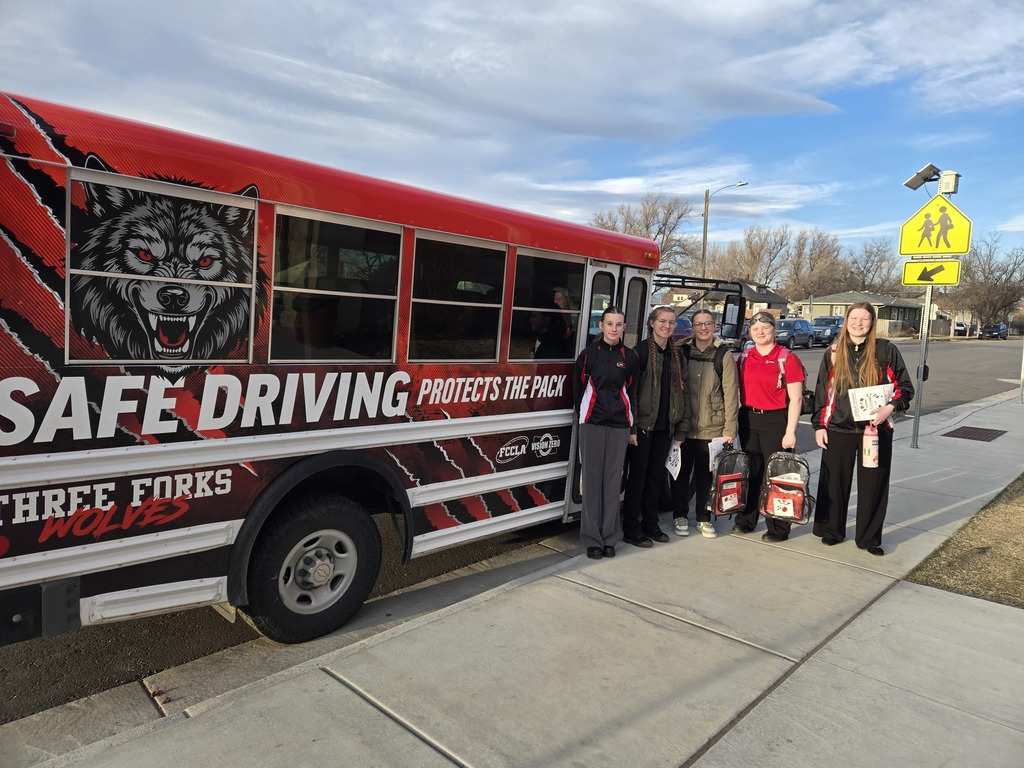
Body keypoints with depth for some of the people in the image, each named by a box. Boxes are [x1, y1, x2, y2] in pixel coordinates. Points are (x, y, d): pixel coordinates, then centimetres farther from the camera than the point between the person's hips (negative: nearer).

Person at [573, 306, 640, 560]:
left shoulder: (629, 356, 7)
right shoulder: (589, 353, 2)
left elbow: (632, 392, 12)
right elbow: (578, 389, 7)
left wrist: (632, 427, 10)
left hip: (619, 425, 2)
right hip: (592, 423, -1)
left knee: (613, 480, 4)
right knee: (593, 479, -1)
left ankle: (610, 538, 13)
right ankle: (592, 539, 6)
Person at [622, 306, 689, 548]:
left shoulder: (676, 355, 12)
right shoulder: (641, 350, -8)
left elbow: (681, 391, 14)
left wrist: (682, 428, 10)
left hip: (665, 426, 6)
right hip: (643, 424, -6)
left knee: (656, 475, 13)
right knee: (638, 475, 1)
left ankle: (650, 524, 26)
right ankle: (631, 529, 11)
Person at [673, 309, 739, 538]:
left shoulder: (724, 355, -1)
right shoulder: (682, 352, 4)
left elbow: (731, 393, -3)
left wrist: (729, 429, -7)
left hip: (712, 427, -1)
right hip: (684, 426, 1)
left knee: (706, 474, 7)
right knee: (682, 472, 8)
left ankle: (704, 518, 22)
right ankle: (680, 516, 23)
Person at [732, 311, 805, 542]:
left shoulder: (788, 358, -7)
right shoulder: (744, 358, 9)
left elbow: (795, 399, -8)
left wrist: (790, 431, -13)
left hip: (775, 420, -5)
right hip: (748, 419, 5)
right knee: (750, 472, 12)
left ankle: (778, 528, 11)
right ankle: (745, 521, 23)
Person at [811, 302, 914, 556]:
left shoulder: (886, 350, -2)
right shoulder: (833, 353, 4)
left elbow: (905, 387, 3)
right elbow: (822, 392, 8)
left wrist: (890, 408, -15)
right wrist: (819, 425, 5)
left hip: (876, 429, -1)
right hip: (838, 429, 1)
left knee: (873, 484, 7)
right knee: (834, 481, 9)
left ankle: (869, 538, 21)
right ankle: (831, 530, 25)